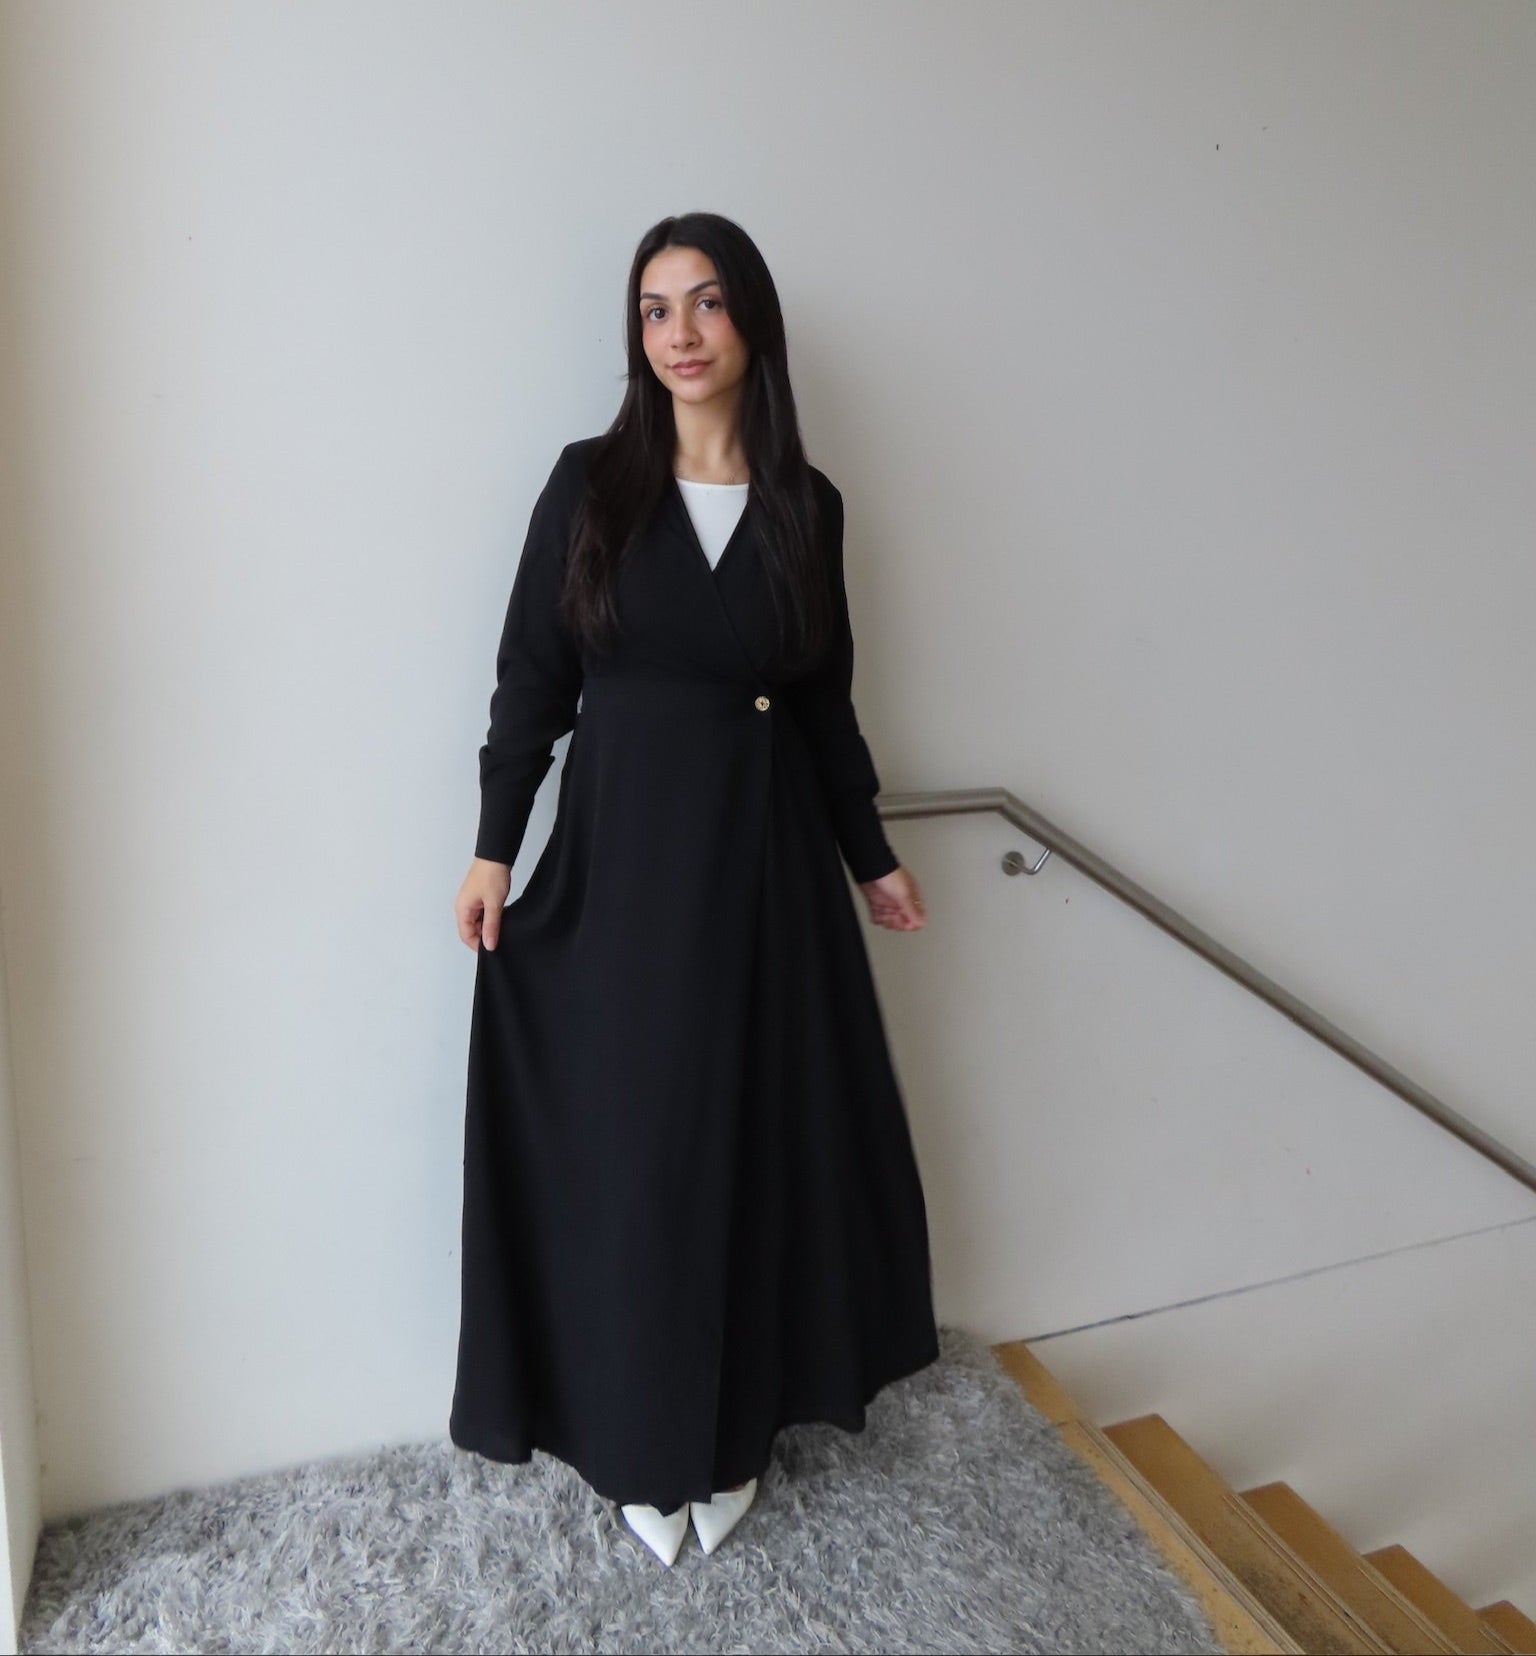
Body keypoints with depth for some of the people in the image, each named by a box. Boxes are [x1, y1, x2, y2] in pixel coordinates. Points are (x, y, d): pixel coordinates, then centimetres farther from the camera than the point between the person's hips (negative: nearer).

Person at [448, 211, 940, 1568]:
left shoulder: (805, 502, 4)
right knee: (626, 1146, 6)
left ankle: (737, 1430, 31)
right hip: (620, 852, -1)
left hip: (766, 859, 2)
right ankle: (641, 1443, 27)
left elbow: (826, 698, 10)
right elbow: (532, 676, 0)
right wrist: (494, 849, -5)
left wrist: (871, 855, 13)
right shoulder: (590, 483, 0)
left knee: (761, 1137, 10)